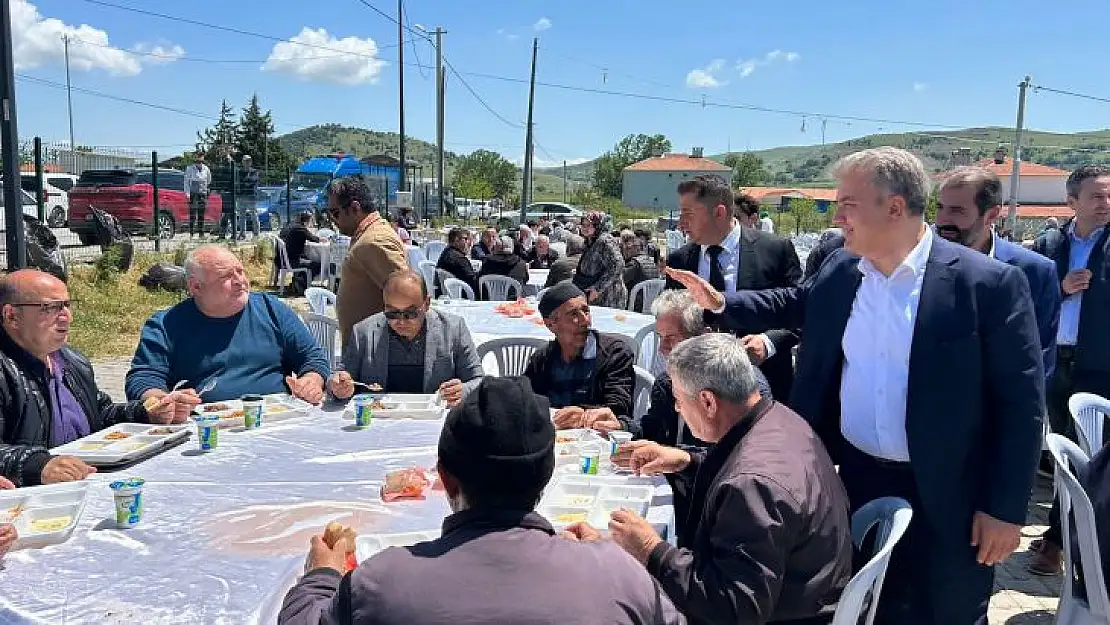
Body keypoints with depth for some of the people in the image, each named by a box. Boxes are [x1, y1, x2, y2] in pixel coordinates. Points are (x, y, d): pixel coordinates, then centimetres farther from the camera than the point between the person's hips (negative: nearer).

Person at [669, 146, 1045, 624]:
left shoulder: (989, 283, -16)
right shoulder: (839, 271, 0)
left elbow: (1021, 401, -13)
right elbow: (795, 303, 22)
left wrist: (1006, 509, -13)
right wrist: (721, 302, 12)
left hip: (945, 496, -4)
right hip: (856, 479, 5)